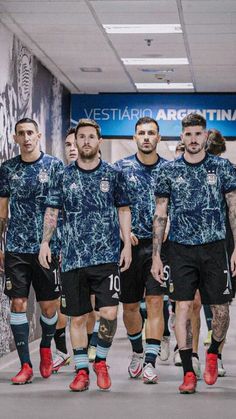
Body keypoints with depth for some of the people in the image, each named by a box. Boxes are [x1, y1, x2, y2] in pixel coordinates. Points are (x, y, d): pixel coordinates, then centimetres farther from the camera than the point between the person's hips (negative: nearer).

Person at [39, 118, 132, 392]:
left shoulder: (113, 174, 6)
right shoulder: (64, 175, 6)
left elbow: (123, 210, 10)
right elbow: (52, 210, 9)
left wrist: (127, 245, 3)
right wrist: (45, 242, -1)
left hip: (107, 257, -1)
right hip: (73, 258, 1)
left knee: (109, 313, -11)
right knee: (77, 317, 6)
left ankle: (101, 361, 12)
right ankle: (81, 371, 17)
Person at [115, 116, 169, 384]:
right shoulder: (121, 168, 3)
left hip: (158, 244, -1)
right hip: (130, 244, 1)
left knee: (155, 302, -10)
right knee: (129, 305, 10)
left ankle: (150, 362, -8)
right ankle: (137, 352, 33)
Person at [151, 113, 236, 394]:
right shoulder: (169, 171, 5)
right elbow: (160, 215, 8)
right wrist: (156, 255, 3)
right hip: (181, 249, 0)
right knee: (183, 308, -4)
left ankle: (212, 354, 31)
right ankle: (188, 373, 4)